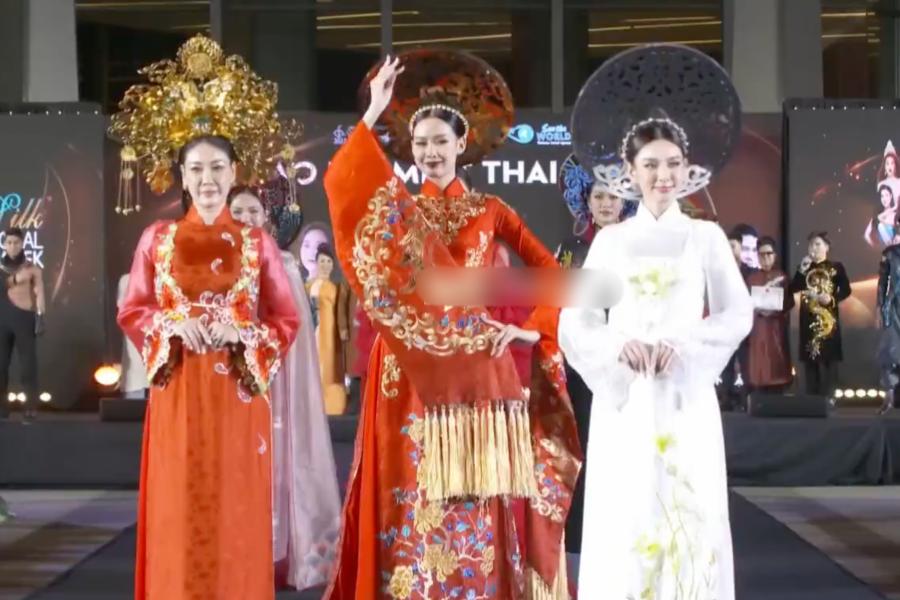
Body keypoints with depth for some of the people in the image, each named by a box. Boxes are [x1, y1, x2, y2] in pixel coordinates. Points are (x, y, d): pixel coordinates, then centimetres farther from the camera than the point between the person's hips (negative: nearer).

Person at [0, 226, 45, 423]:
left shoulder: (32, 269, 4)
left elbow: (39, 294, 0)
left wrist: (40, 318, -10)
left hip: (24, 318, -3)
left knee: (28, 364, -4)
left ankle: (31, 408, -3)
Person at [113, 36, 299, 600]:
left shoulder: (257, 242, 3)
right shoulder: (157, 239, 5)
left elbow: (287, 319, 3)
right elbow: (131, 311, 7)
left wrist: (241, 334, -13)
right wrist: (172, 326, -11)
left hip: (237, 395, 0)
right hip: (178, 395, 1)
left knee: (237, 517, 3)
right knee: (179, 517, 3)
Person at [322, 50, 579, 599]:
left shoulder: (491, 212, 8)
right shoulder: (398, 212, 8)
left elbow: (554, 273, 7)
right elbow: (341, 184, -12)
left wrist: (535, 329, -5)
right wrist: (373, 116, -15)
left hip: (479, 374, 0)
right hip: (412, 378, 1)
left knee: (483, 512, 1)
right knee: (413, 508, 2)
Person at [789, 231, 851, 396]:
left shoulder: (836, 267, 3)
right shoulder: (804, 268, 13)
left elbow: (846, 290, -2)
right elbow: (792, 289, 2)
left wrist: (832, 299, -19)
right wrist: (801, 271, -9)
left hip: (828, 318, -3)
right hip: (808, 319, 3)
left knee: (828, 359, -6)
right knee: (809, 359, 4)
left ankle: (827, 398, -4)